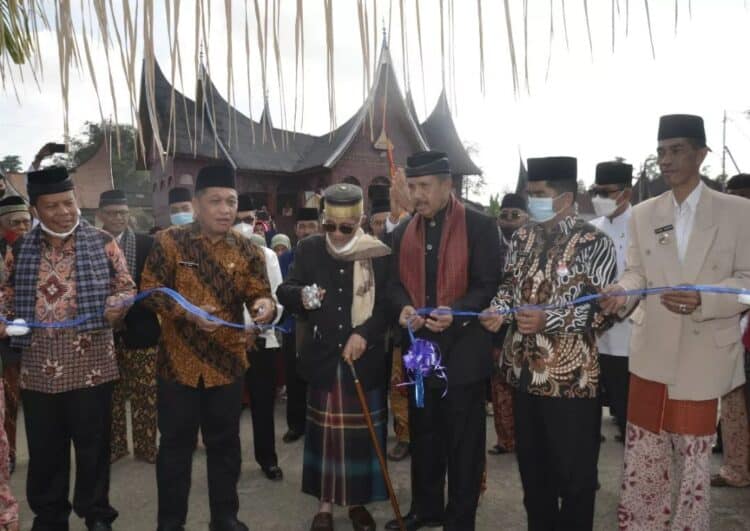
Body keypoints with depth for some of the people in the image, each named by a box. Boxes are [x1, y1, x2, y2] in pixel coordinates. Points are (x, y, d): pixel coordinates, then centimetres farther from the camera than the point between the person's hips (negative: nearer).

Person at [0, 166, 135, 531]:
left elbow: (126, 287, 2)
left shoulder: (102, 243, 1)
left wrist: (116, 305, -19)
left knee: (93, 444, 8)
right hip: (38, 367, 3)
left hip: (90, 363, -2)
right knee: (44, 448, 13)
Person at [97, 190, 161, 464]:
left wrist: (131, 304, -14)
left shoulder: (147, 244, 1)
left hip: (139, 328, 0)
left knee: (145, 394, 7)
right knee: (109, 394, 11)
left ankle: (146, 446, 20)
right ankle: (113, 446, 25)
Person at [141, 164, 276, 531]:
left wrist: (264, 305, -25)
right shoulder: (169, 242, -5)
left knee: (225, 443, 14)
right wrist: (187, 312, -22)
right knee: (176, 443, 10)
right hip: (178, 362, -2)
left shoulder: (246, 249, 2)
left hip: (227, 362, 2)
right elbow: (150, 291, -6)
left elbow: (260, 294, -1)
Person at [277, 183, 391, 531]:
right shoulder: (308, 249, 0)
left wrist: (364, 333, -17)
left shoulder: (379, 253, -6)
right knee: (324, 431, 11)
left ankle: (357, 501, 29)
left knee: (362, 431, 9)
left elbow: (388, 303, -4)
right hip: (323, 356, 1)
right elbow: (284, 291, 0)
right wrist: (300, 296, -22)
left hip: (365, 356, -1)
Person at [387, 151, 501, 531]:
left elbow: (488, 284, -11)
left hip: (463, 349, -5)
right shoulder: (403, 232, 9)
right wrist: (403, 307, -12)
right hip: (419, 347, 5)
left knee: (463, 438, 8)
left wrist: (456, 312, -27)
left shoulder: (479, 226, -8)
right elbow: (394, 283, 9)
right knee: (423, 434, 18)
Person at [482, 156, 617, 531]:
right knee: (531, 465, 20)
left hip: (570, 375, -6)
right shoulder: (522, 237, 8)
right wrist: (499, 310, -8)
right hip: (524, 370, 6)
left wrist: (549, 320, -26)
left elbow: (600, 309, -14)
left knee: (574, 472, 9)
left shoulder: (593, 243, -9)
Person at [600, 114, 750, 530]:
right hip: (651, 351, 3)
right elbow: (636, 272, 4)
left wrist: (702, 300, -24)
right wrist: (622, 293, -19)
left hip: (704, 352, -2)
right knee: (643, 456, 12)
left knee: (693, 457, 13)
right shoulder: (642, 214, 5)